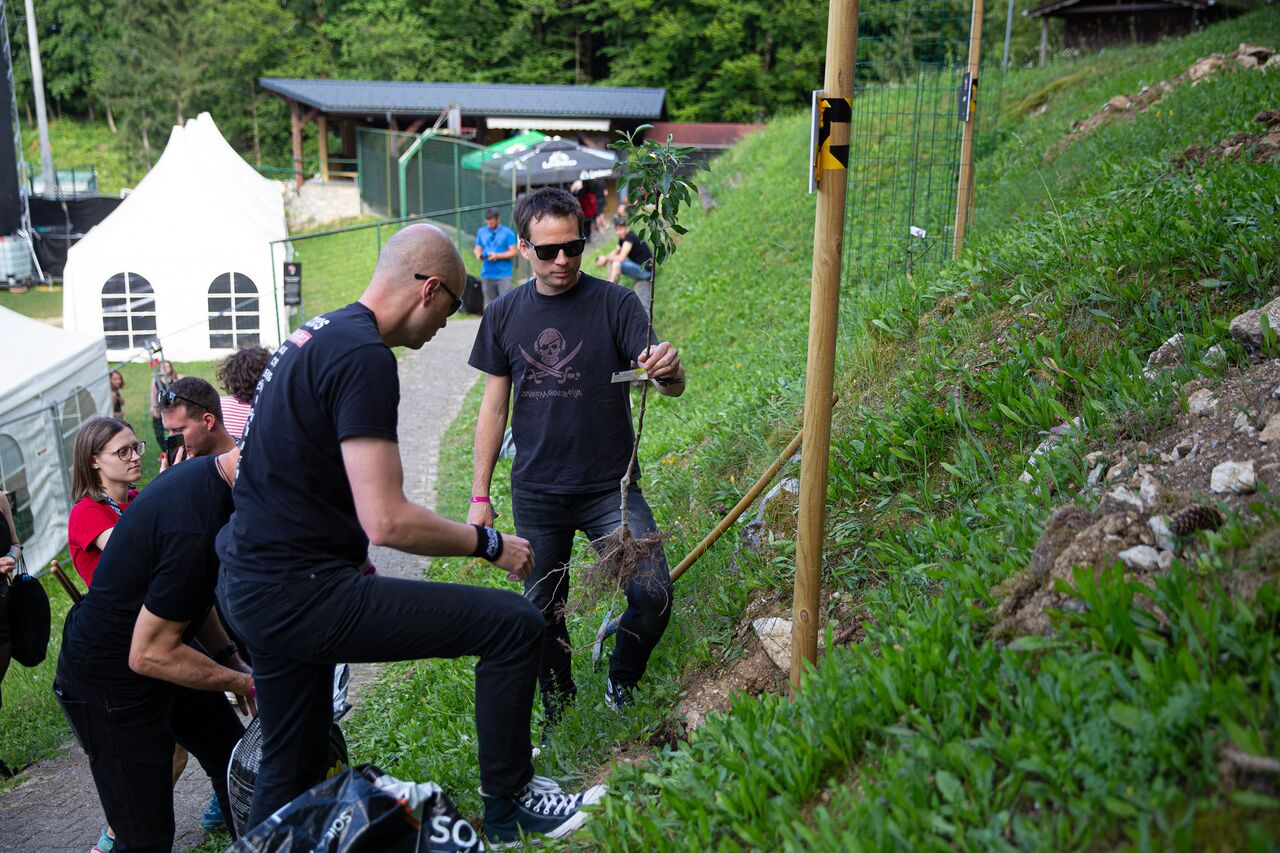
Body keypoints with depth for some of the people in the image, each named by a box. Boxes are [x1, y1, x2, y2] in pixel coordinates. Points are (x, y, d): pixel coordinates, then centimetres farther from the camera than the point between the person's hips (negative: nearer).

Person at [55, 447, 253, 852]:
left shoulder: (203, 473, -3)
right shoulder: (195, 530, -35)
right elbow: (149, 655, -27)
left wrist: (232, 661, 5)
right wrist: (244, 683, -18)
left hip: (159, 654, 9)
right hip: (111, 681, -9)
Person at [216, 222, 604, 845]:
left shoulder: (315, 333, 13)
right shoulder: (364, 356, -18)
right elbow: (387, 521, -23)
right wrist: (490, 544, -8)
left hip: (250, 585, 11)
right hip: (301, 593, -11)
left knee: (290, 768, 24)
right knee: (515, 625, -8)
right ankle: (508, 805, 9)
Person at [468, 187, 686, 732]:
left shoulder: (615, 303, -5)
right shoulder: (504, 315, 3)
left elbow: (672, 386, -13)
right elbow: (494, 407, 8)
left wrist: (668, 369, -38)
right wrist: (479, 495, 6)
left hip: (610, 487, -2)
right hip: (537, 495, 2)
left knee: (653, 596, -15)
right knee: (544, 613, 10)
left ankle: (620, 688, 15)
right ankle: (559, 720, 33)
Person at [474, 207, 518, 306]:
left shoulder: (508, 233, -2)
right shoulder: (481, 232, 11)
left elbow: (513, 252, -5)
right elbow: (477, 248, 16)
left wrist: (498, 255, -17)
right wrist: (478, 254, -8)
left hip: (503, 275, -4)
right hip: (487, 275, 4)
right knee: (490, 303, 8)